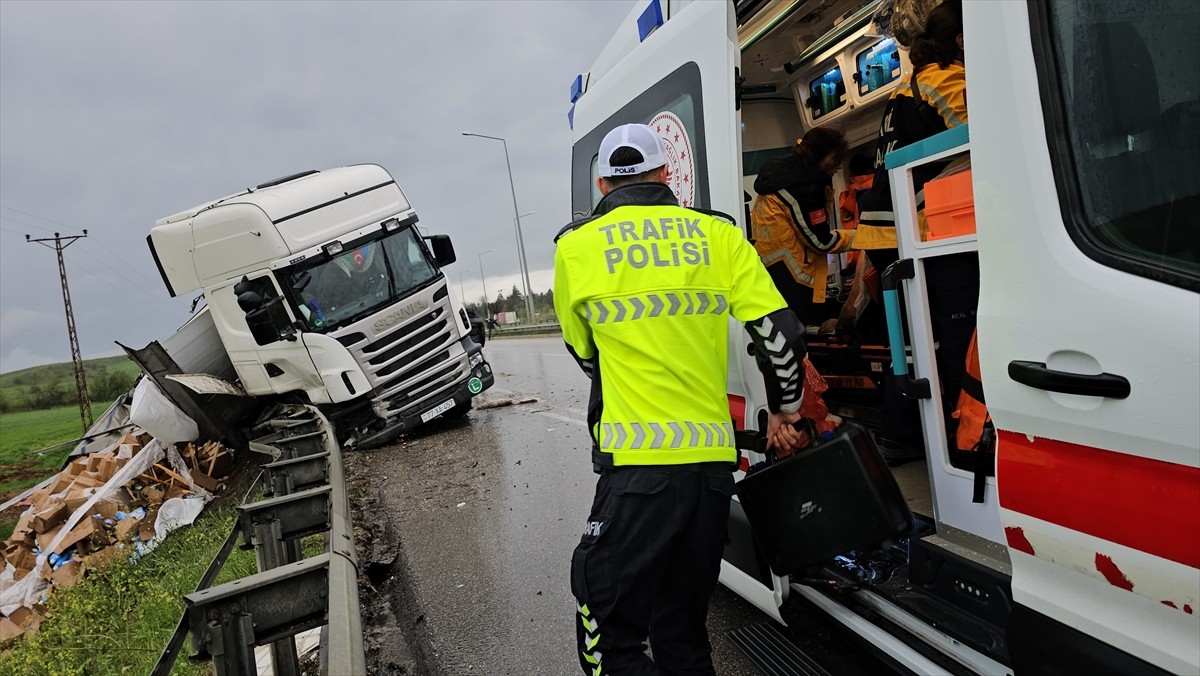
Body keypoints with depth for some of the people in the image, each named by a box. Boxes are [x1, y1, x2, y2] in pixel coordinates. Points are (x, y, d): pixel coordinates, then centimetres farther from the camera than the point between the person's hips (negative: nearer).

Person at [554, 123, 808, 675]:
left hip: (637, 464, -4)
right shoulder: (719, 234, 6)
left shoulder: (576, 246, 3)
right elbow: (782, 335, 2)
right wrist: (785, 412, 19)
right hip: (713, 461, 4)